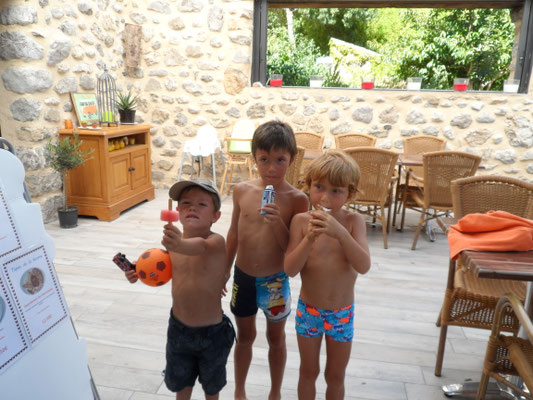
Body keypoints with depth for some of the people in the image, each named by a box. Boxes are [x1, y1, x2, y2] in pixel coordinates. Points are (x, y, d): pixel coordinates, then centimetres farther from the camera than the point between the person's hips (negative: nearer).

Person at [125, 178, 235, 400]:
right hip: (178, 327, 4)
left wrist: (180, 244, -72)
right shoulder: (173, 240, -10)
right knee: (180, 378, 27)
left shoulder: (216, 242, -27)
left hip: (211, 332, -4)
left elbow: (200, 246, -51)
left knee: (211, 382, 23)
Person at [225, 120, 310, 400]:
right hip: (242, 277, 2)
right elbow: (234, 232, 4)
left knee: (276, 338, 20)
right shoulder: (242, 190, -8)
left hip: (276, 280, -2)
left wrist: (278, 222, -30)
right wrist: (225, 269, 12)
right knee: (245, 336, 22)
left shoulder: (297, 199, -16)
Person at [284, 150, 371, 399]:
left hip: (342, 313, 0)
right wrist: (310, 238, -32)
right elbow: (290, 269, -18)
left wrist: (340, 232, -36)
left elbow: (363, 266, -24)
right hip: (309, 310, 0)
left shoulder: (353, 221, -13)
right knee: (308, 372, 21)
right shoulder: (301, 220, -14)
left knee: (335, 376, 20)